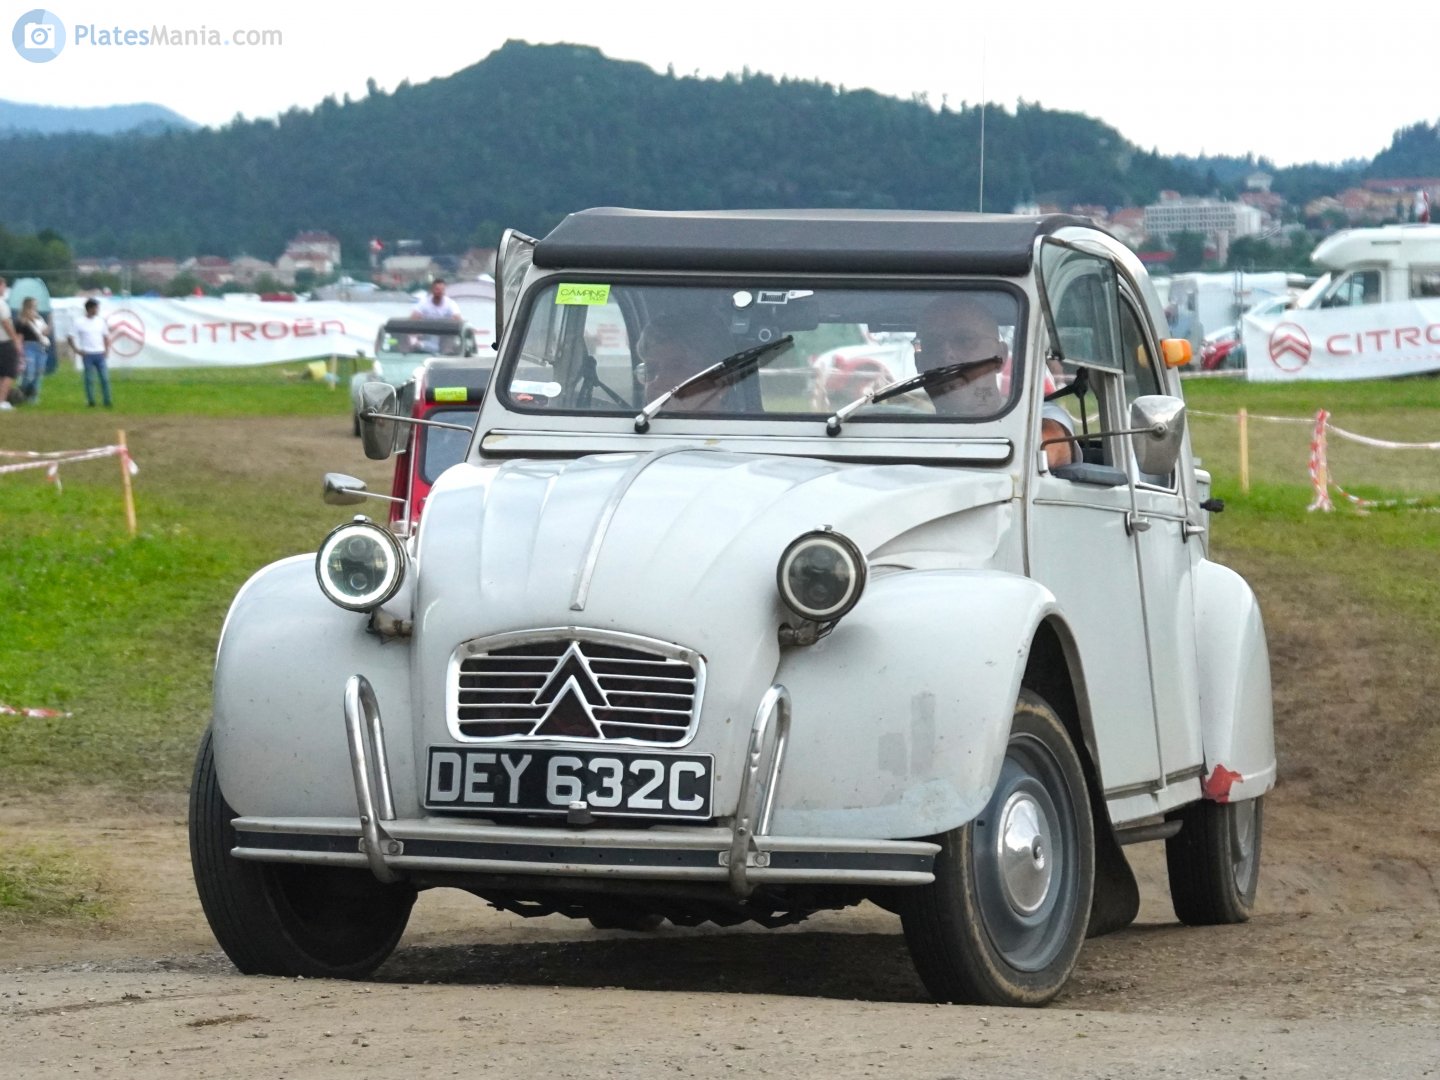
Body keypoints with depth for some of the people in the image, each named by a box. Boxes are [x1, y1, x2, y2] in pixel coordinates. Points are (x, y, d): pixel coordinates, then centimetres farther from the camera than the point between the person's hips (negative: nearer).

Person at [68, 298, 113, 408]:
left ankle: (107, 402, 0)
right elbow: (71, 337, 0)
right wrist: (77, 350, -7)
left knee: (105, 378, -2)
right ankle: (91, 401, 6)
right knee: (89, 379, 0)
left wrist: (107, 350, 7)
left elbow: (106, 336, 18)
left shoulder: (100, 321, 9)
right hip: (88, 355, -3)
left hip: (100, 354, 3)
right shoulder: (79, 322, -2)